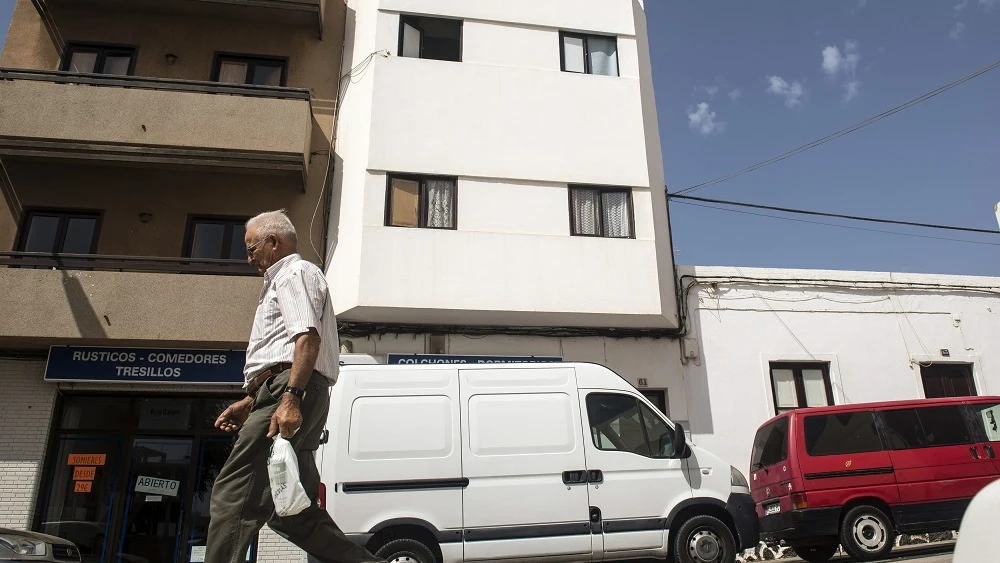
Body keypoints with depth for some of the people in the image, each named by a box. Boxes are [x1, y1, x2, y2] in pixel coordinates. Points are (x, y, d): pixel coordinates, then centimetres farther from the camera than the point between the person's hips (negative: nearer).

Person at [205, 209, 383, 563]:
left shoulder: (295, 273, 1)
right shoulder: (281, 282, 34)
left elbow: (307, 337, -16)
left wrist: (290, 398, -26)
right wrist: (249, 402, 31)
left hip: (289, 391, -10)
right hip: (289, 397, 10)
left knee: (233, 494, -13)